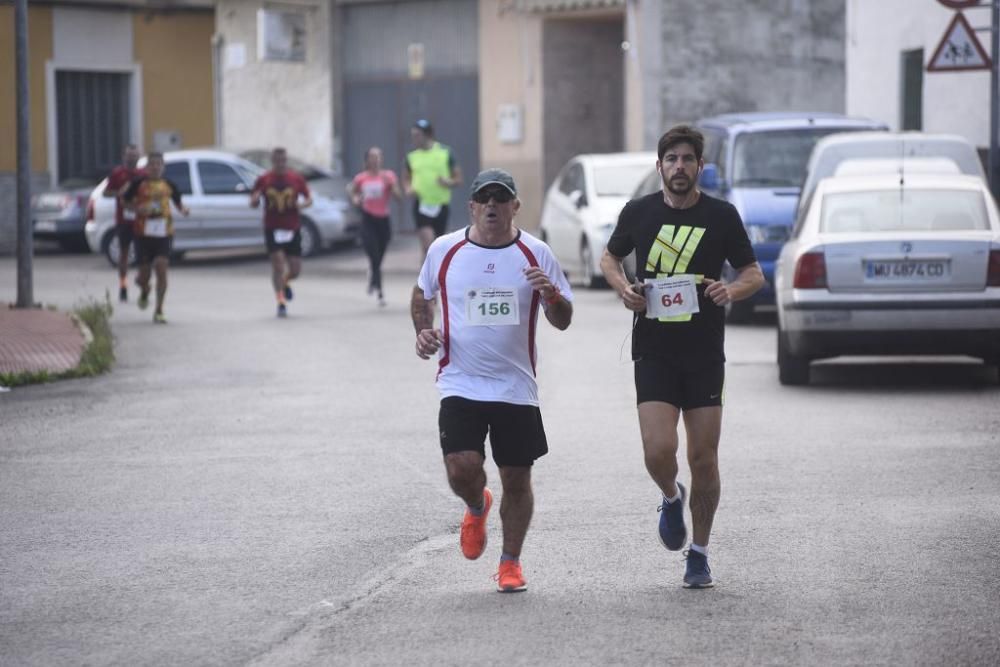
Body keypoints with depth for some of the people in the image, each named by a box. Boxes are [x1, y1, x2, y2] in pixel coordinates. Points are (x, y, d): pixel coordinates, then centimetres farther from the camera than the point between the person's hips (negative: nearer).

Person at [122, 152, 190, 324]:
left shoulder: (168, 184, 7)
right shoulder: (139, 183, 1)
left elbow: (177, 200, 19)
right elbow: (125, 200, 8)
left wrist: (183, 209, -3)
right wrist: (137, 208, -10)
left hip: (164, 232, 1)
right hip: (143, 233, 0)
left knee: (161, 268, -14)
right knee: (145, 272, 3)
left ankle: (159, 311, -9)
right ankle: (144, 292, 43)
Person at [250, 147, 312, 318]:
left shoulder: (296, 178, 2)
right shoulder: (263, 180, 0)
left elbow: (309, 199, 7)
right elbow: (253, 204, 4)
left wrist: (302, 204, -17)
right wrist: (255, 200, -20)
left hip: (292, 229, 2)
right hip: (272, 229, -1)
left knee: (295, 269, 2)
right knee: (278, 264, -13)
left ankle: (285, 283, 38)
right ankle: (281, 303, -6)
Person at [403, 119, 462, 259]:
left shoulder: (445, 153, 0)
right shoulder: (412, 156, 5)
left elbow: (458, 179, 3)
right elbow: (406, 178, 19)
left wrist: (448, 183, -19)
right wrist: (408, 189, -3)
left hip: (441, 205, 0)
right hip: (421, 204, 0)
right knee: (427, 240, -19)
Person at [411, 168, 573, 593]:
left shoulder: (536, 254, 0)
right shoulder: (444, 250, 1)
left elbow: (562, 321, 4)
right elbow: (421, 295, 20)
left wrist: (551, 294, -18)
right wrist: (423, 331, 1)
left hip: (517, 387, 1)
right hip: (460, 384, -1)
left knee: (516, 479, 4)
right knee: (461, 470, -16)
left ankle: (511, 562, 23)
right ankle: (477, 508, 20)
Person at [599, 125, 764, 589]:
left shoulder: (722, 216, 0)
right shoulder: (639, 213, 3)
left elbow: (754, 273, 7)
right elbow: (610, 257, 20)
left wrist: (732, 290, -16)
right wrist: (623, 287, -2)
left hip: (705, 354, 0)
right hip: (653, 352, 0)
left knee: (703, 460, 1)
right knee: (658, 450, -15)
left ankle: (699, 554, 18)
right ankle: (671, 499, 21)